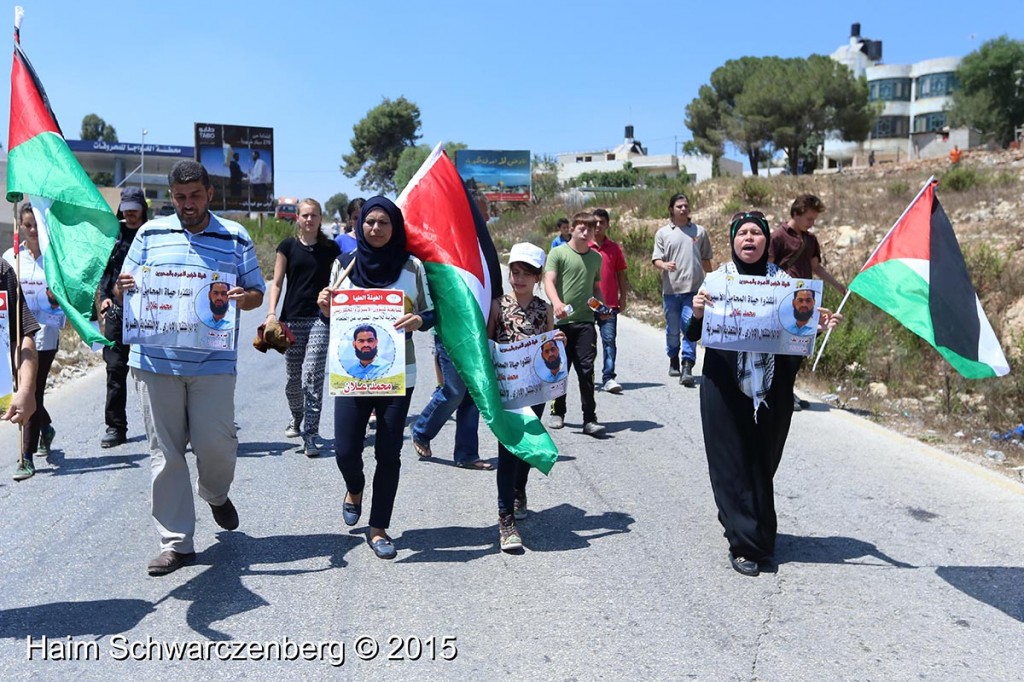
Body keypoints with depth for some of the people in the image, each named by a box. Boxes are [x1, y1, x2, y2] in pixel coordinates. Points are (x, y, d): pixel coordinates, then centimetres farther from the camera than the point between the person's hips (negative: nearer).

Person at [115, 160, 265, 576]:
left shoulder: (236, 238, 7)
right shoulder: (150, 234, 11)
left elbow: (256, 293, 9)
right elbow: (123, 289, 14)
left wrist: (244, 297, -14)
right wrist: (123, 287, -10)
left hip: (213, 362, -1)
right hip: (155, 359, 2)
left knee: (215, 443, -3)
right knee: (165, 452, 4)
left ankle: (216, 495, 33)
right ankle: (175, 542, 15)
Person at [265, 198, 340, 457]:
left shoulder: (331, 248, 6)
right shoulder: (287, 246, 6)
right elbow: (277, 283, 5)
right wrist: (271, 313, -8)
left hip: (320, 318, -1)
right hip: (292, 318, 2)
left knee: (312, 375, -12)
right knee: (292, 377, 11)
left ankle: (310, 435, -7)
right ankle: (297, 417, 39)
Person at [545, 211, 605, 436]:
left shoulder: (596, 257, 15)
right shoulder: (558, 253, 0)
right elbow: (549, 281, -13)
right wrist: (557, 303, -31)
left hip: (585, 321, 2)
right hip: (561, 321, -2)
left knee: (586, 369, -5)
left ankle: (590, 419, -3)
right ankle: (558, 413, 23)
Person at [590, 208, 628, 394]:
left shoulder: (614, 248, 7)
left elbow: (621, 274, 11)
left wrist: (623, 298, 7)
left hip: (609, 304, 0)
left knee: (609, 339, -7)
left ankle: (609, 378, -7)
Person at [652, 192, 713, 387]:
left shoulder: (699, 231, 9)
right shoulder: (662, 233, 6)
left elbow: (706, 259, 15)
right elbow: (656, 259, 1)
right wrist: (665, 265, -21)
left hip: (694, 288, -1)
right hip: (671, 289, 1)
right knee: (672, 329, 10)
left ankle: (687, 368, -10)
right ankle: (674, 361, 30)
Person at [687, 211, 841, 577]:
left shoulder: (783, 280, 4)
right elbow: (693, 335, -3)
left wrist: (820, 322, -10)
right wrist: (697, 312, -23)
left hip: (772, 389, 2)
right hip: (725, 387, -2)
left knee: (763, 461, 11)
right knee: (734, 462, 0)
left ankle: (755, 535, 34)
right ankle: (745, 543, 11)